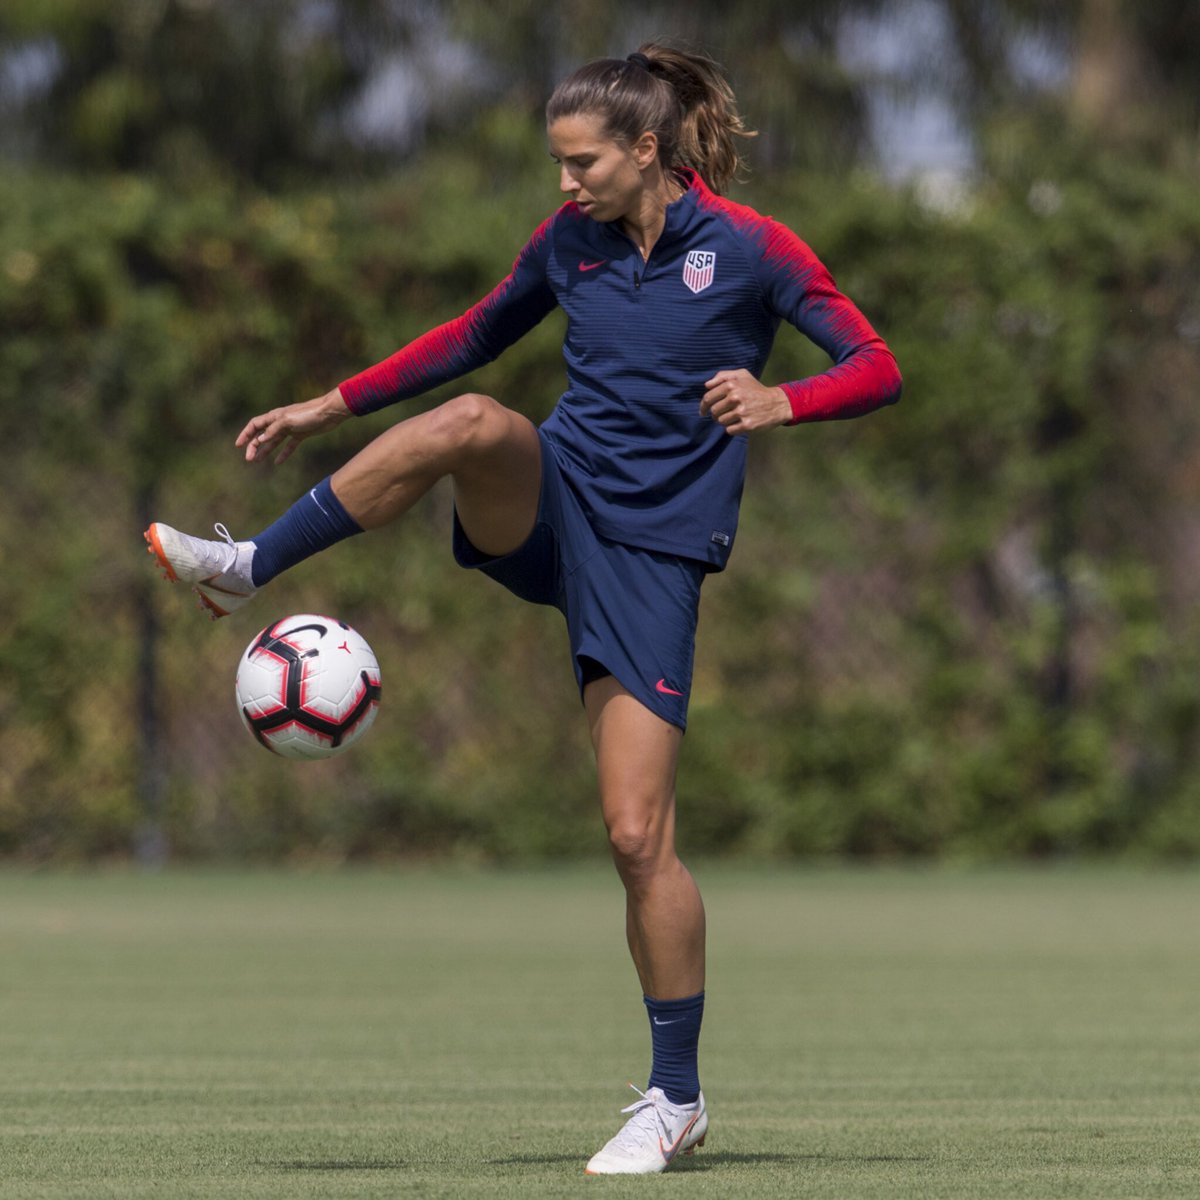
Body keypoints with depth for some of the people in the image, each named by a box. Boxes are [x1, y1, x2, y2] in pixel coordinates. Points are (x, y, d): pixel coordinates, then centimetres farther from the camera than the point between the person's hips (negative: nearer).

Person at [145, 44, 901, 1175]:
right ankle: (245, 568, -23)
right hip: (548, 511, 3)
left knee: (638, 834, -9)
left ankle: (675, 1095, 7)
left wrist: (781, 401, -30)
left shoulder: (750, 248, -7)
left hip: (652, 554, -3)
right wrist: (330, 407, 20)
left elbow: (877, 368, -10)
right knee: (471, 423, -33)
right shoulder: (569, 240, 6)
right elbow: (474, 336, 23)